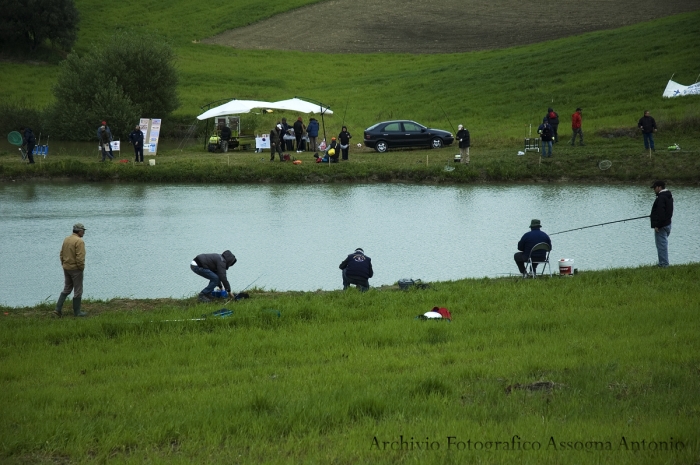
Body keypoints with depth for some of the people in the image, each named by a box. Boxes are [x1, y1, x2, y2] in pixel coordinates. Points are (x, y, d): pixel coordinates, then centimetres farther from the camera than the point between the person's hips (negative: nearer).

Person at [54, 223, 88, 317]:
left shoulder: (66, 239, 7)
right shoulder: (79, 241, -18)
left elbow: (61, 254, 12)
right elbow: (80, 257, -23)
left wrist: (64, 265, 17)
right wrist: (81, 268, -11)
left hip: (66, 268, 8)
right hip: (75, 269, -8)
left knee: (67, 289, 17)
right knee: (78, 291, 5)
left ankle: (58, 309, 8)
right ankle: (77, 312, 11)